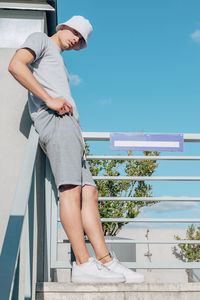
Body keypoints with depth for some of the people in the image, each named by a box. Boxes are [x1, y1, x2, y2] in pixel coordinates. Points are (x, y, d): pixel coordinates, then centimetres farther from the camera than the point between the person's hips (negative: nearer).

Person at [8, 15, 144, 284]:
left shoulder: (58, 62, 38)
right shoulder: (40, 40, 13)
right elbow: (16, 65, -7)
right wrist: (50, 99, -13)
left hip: (67, 124, 9)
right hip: (55, 120, -9)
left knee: (89, 192, -1)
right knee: (71, 188, -18)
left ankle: (106, 261, -5)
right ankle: (83, 264, -22)